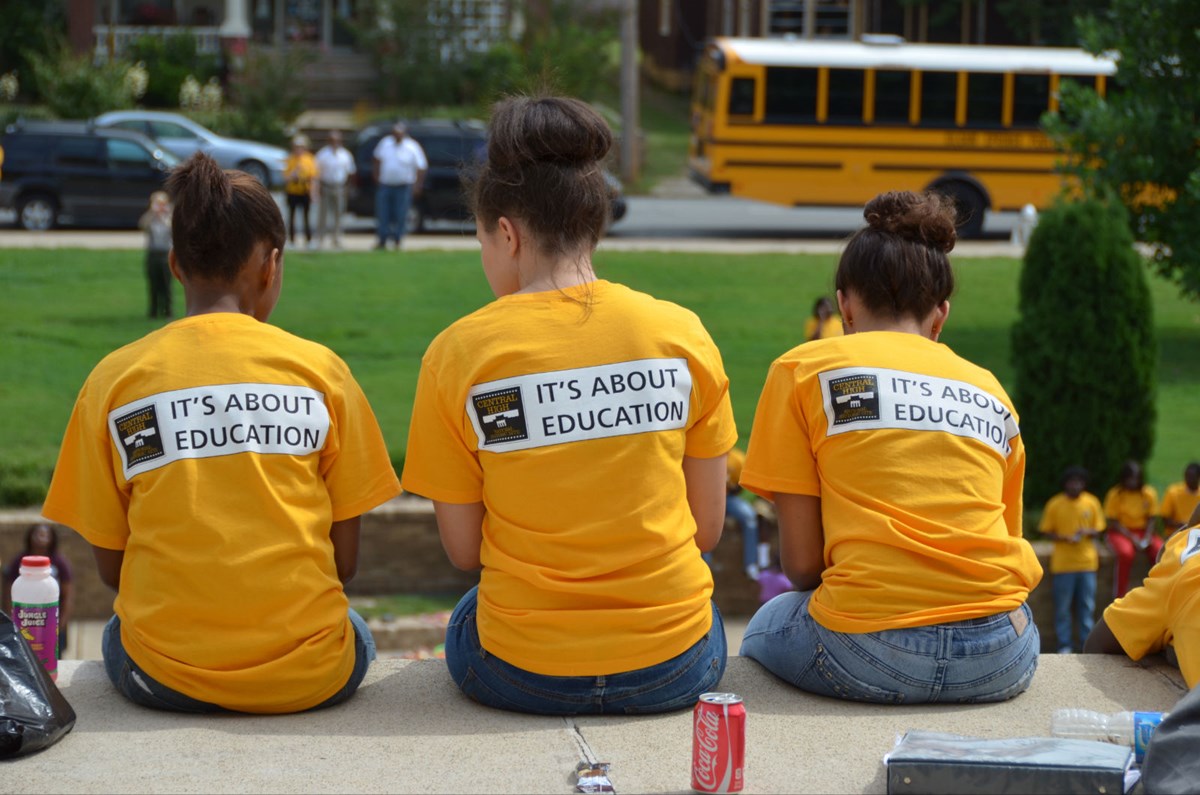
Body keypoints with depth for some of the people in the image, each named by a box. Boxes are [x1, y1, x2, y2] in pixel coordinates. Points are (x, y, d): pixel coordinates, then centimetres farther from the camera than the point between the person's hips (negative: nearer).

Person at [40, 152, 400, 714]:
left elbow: (110, 567, 4)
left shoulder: (114, 378, 0)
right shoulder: (319, 369, -1)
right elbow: (346, 560, 2)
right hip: (309, 677, 0)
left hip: (162, 678, 0)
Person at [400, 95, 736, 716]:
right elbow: (708, 529, 3)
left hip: (520, 675, -1)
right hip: (676, 668, 1)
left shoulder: (458, 352, -8)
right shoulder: (683, 334, -3)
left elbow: (464, 551, -2)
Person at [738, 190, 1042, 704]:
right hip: (1000, 661, 3)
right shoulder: (990, 391, 18)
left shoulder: (802, 369, 8)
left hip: (871, 656, -3)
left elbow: (801, 562, 4)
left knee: (764, 629, 30)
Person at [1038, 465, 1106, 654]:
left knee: (1087, 605, 7)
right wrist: (1064, 538, -17)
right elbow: (1047, 531, 0)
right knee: (1062, 606, 2)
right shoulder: (1055, 504, -4)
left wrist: (1088, 532, -15)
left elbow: (1098, 529, 8)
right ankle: (1064, 644, 10)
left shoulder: (1092, 502, 2)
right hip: (1063, 562, -2)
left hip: (1087, 561, 2)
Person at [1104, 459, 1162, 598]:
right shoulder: (1115, 494, -8)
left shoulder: (1149, 493, 0)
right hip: (1121, 532, -3)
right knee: (1125, 553, -36)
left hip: (1144, 530, 3)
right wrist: (1132, 538, -19)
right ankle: (1120, 598, -23)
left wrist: (1147, 537, -15)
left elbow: (1152, 518, 3)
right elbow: (1113, 522, -8)